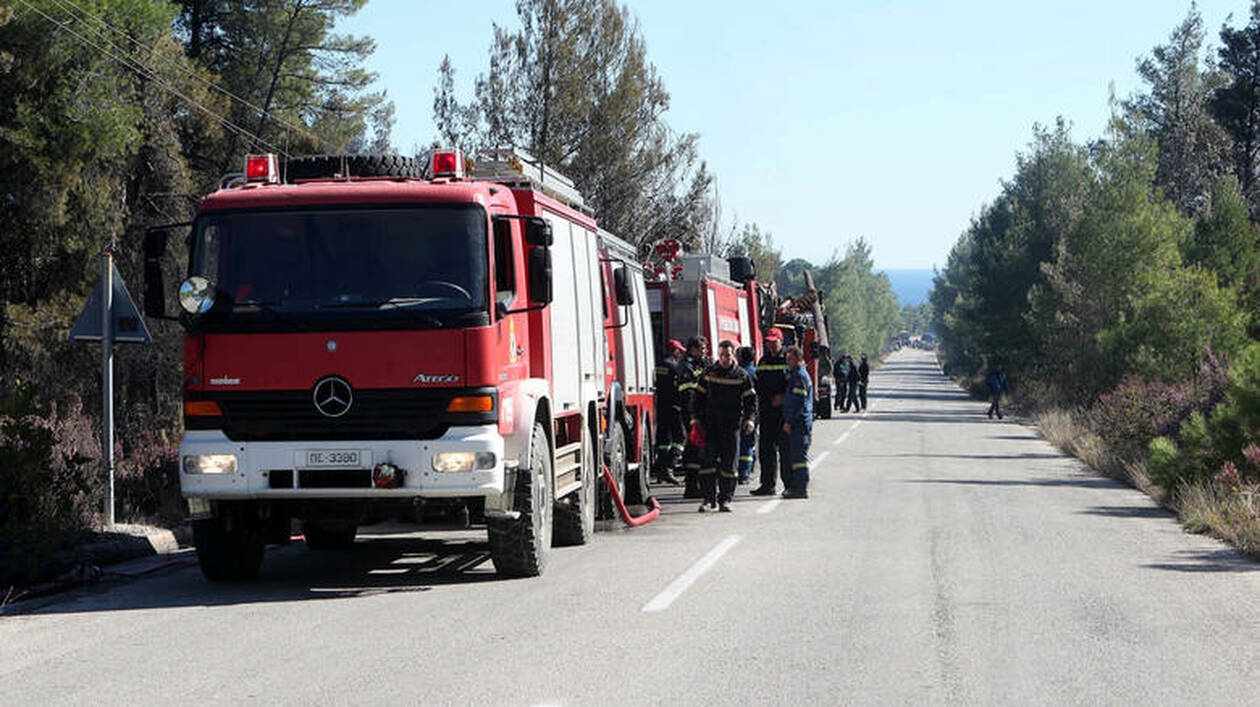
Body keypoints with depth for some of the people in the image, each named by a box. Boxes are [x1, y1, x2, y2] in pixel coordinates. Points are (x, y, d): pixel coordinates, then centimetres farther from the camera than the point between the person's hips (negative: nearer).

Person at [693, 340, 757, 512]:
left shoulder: (742, 376, 4)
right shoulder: (709, 373, 7)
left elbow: (751, 399, 6)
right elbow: (699, 396, 13)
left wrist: (749, 418, -7)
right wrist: (697, 417, 6)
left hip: (732, 424, -1)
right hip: (711, 423, 1)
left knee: (729, 463, 1)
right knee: (709, 460, -5)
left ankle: (725, 499, 7)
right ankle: (709, 499, -2)